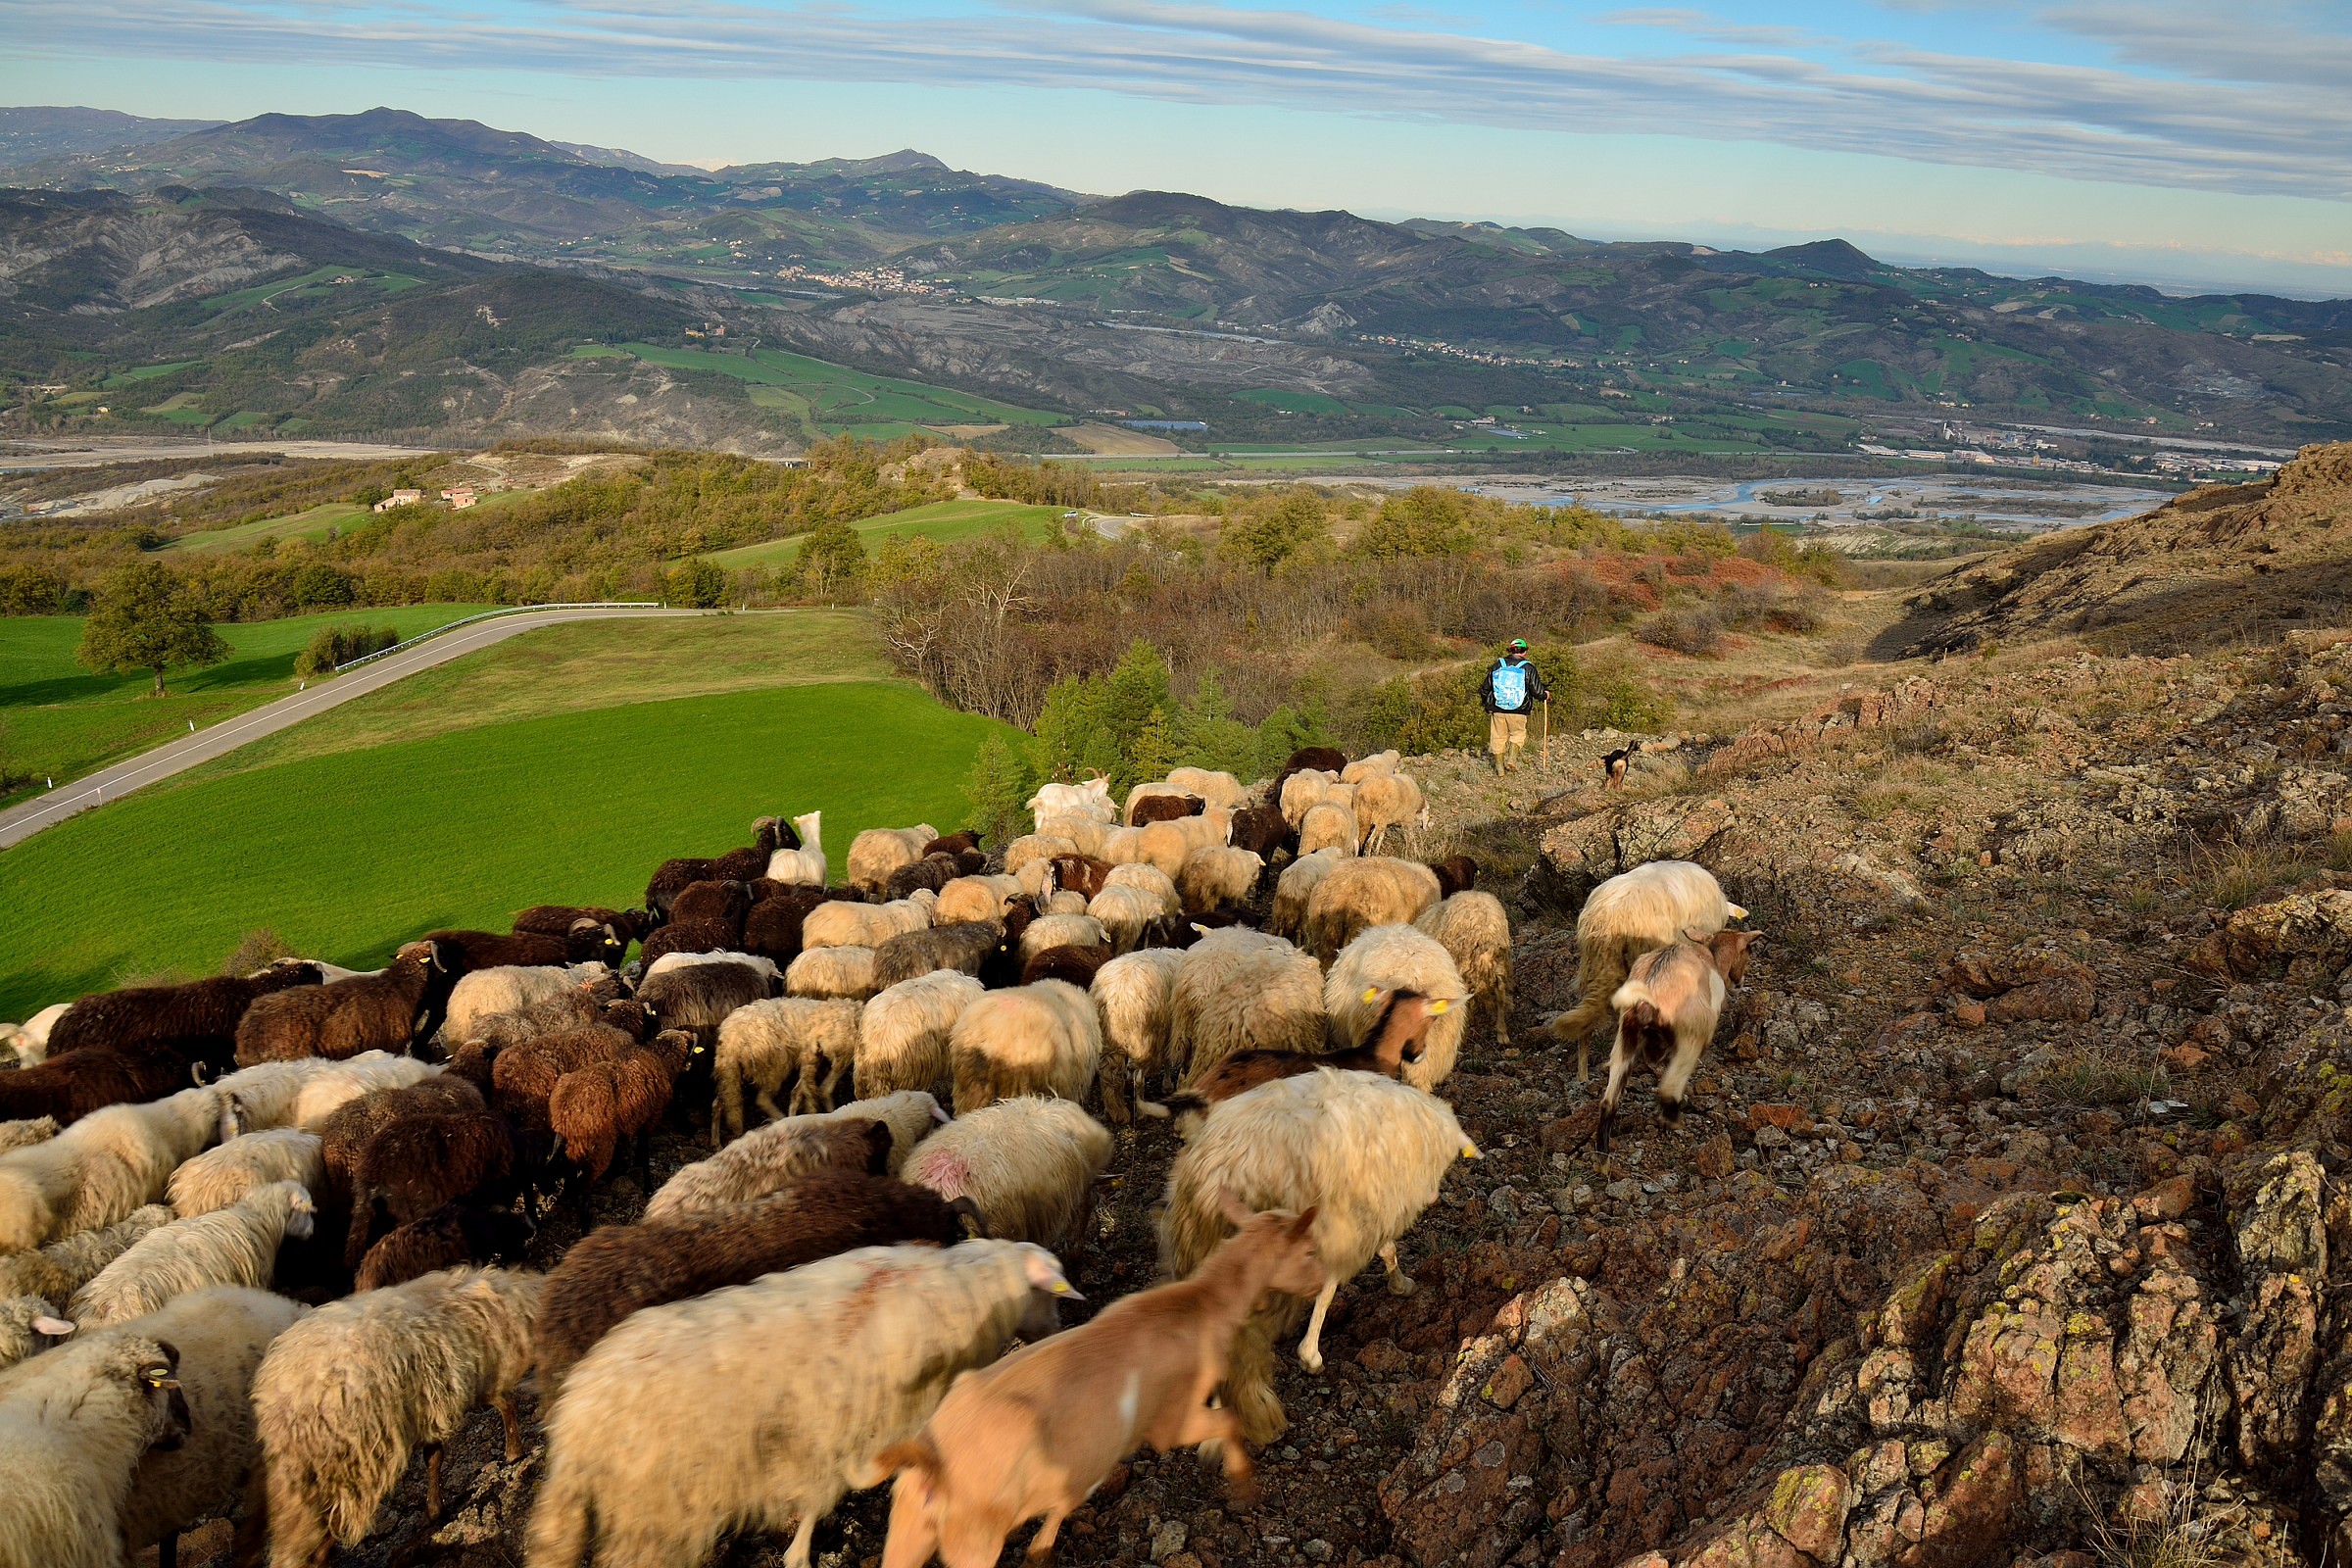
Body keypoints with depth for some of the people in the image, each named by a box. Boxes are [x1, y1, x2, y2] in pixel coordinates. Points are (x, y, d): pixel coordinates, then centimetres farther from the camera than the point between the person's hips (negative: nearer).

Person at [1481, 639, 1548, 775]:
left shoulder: (1498, 665, 3)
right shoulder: (1528, 668, -4)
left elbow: (1485, 688, 10)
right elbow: (1537, 691, -4)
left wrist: (1485, 700, 29)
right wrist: (1545, 694, 19)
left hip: (1497, 709, 2)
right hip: (1518, 711, -2)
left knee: (1498, 737, 12)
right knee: (1518, 734, 18)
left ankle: (1499, 767, 15)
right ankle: (1512, 759, 2)